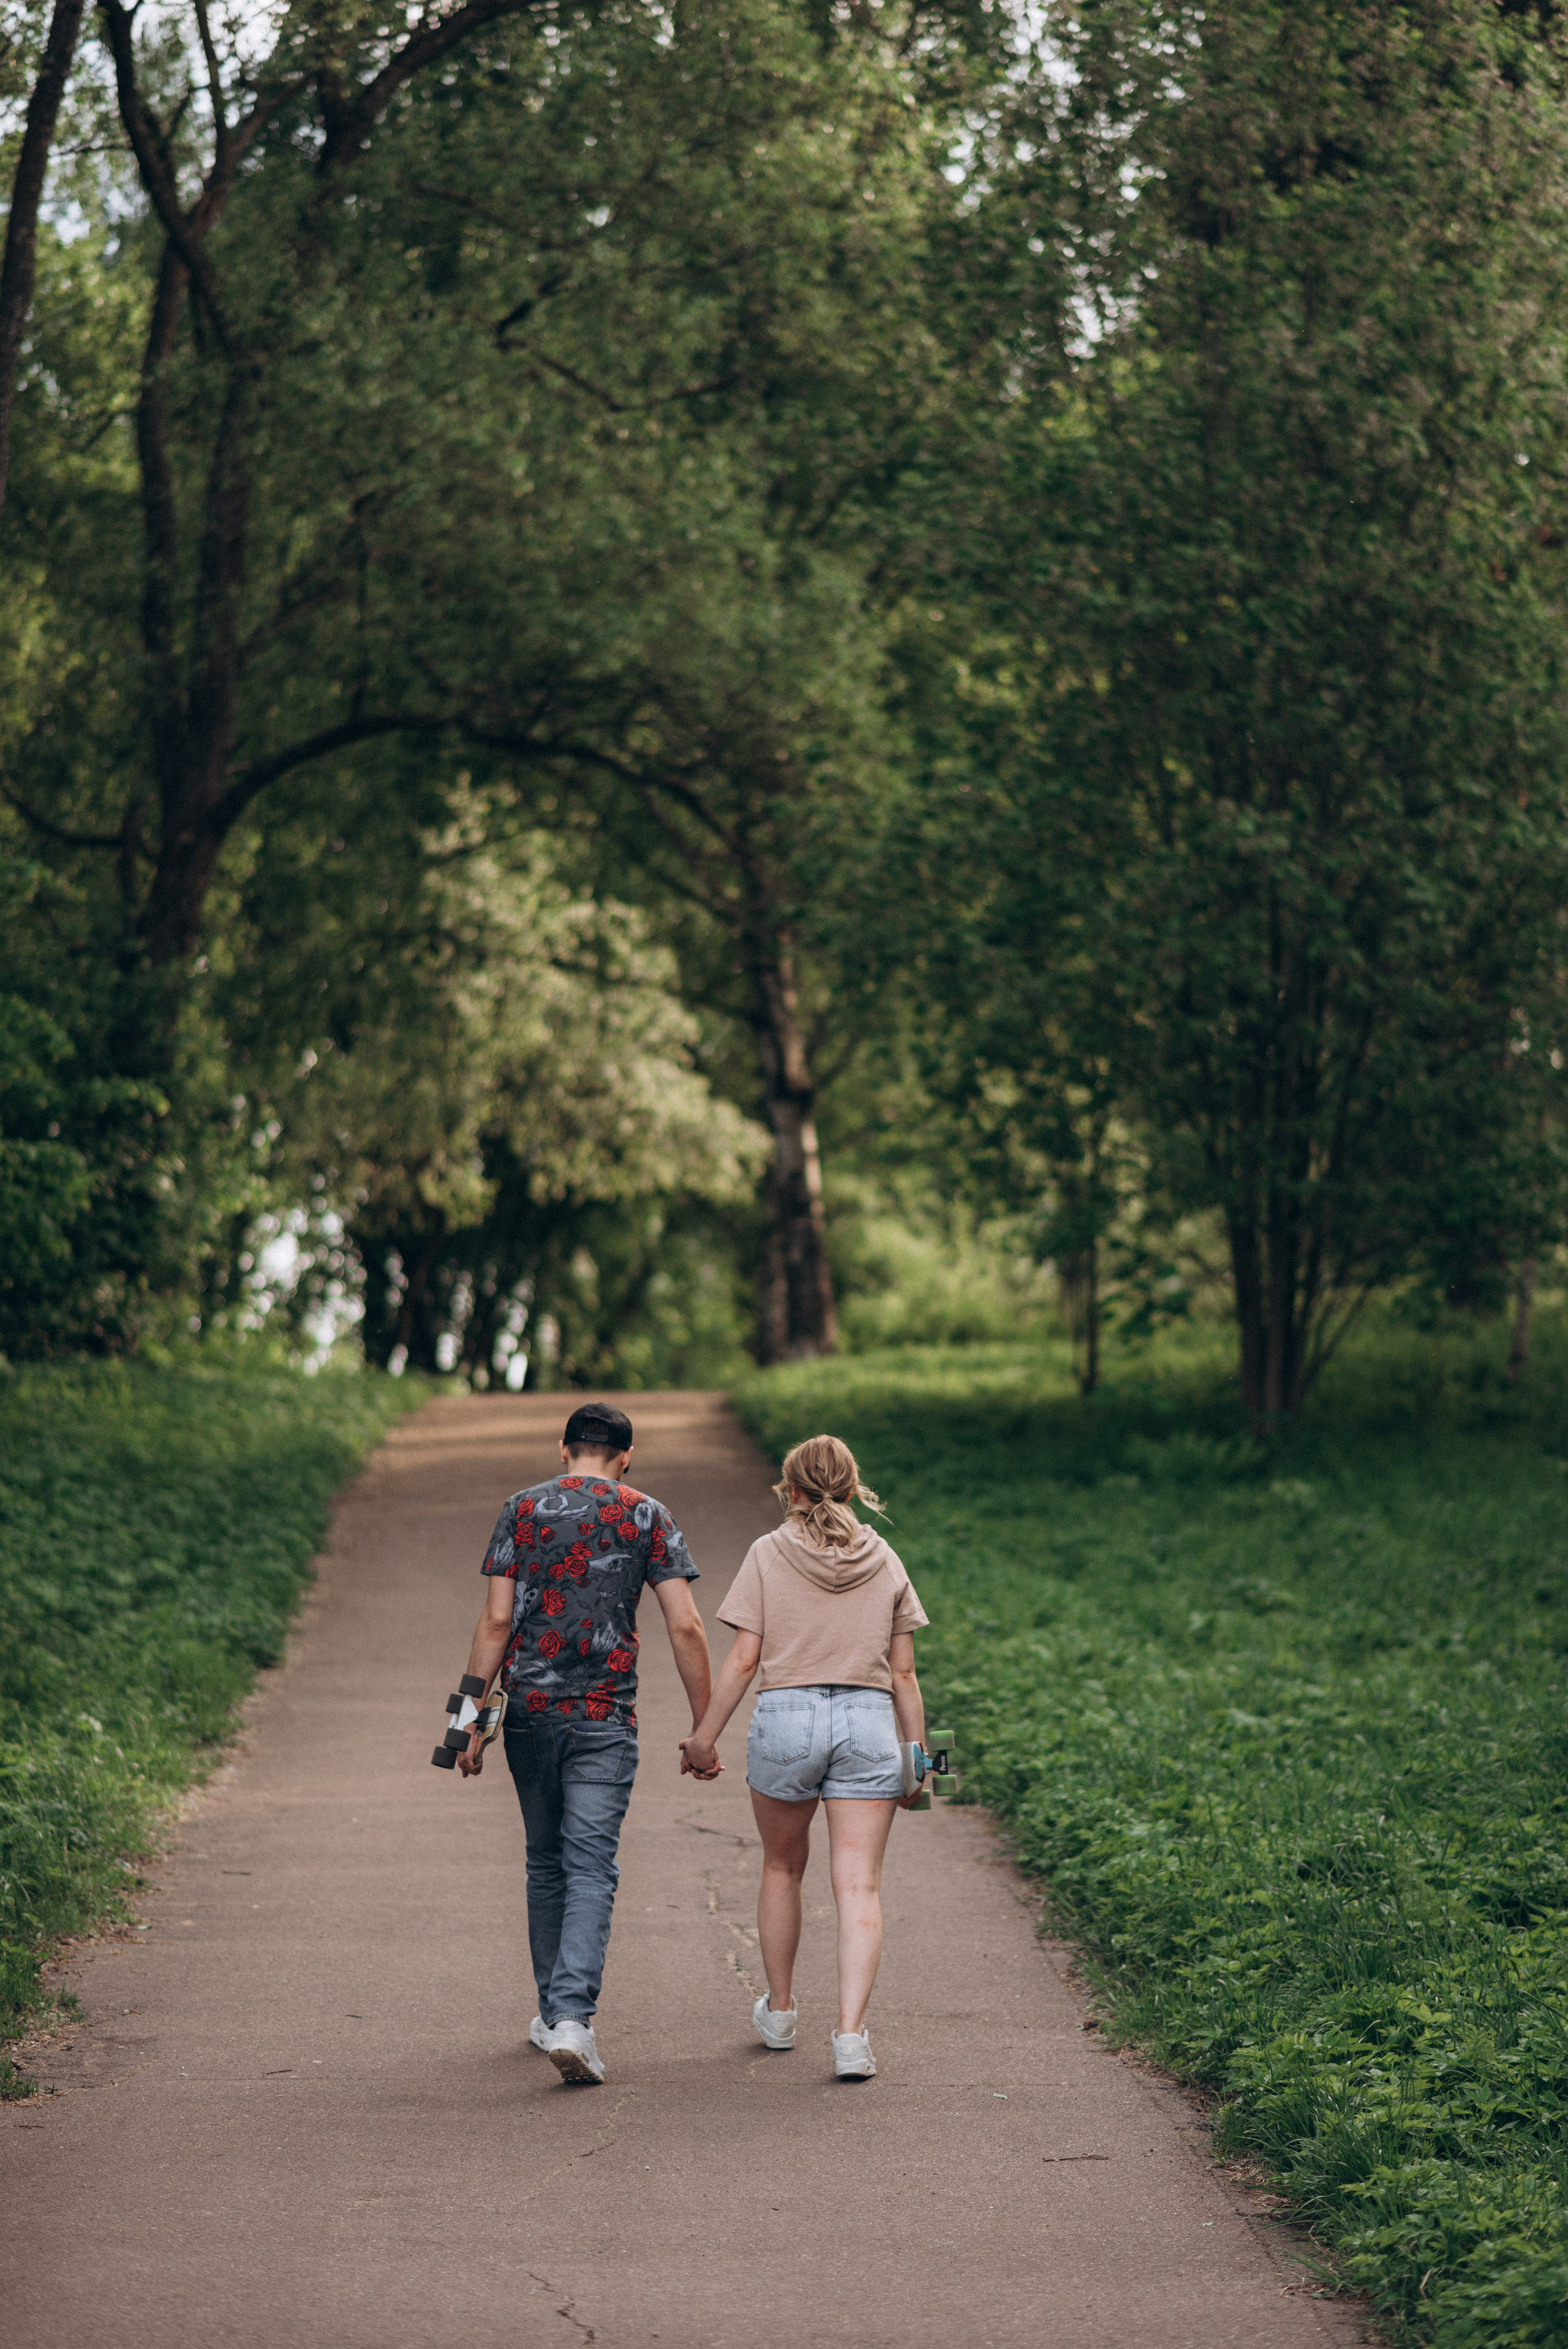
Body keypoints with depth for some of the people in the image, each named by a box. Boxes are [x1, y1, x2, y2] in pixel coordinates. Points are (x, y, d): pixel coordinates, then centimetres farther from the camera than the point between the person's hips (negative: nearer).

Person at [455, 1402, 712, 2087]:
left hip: (529, 1710, 2)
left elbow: (496, 1622, -2)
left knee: (546, 1863, 17)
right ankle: (572, 2017, -20)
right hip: (605, 1719, -2)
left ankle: (553, 2013, 25)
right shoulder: (646, 1516, 2)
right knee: (591, 1869, -4)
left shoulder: (522, 1510, 5)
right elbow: (685, 1627, -4)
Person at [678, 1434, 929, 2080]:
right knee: (860, 1887, -1)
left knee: (782, 1868, 20)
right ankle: (851, 2033, -14)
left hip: (786, 1715, -1)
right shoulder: (884, 1561, 7)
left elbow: (743, 1659, -3)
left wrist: (704, 1737, 4)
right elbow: (903, 1671, 7)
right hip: (868, 1720, 1)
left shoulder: (770, 1554, 0)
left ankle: (779, 2012, 32)